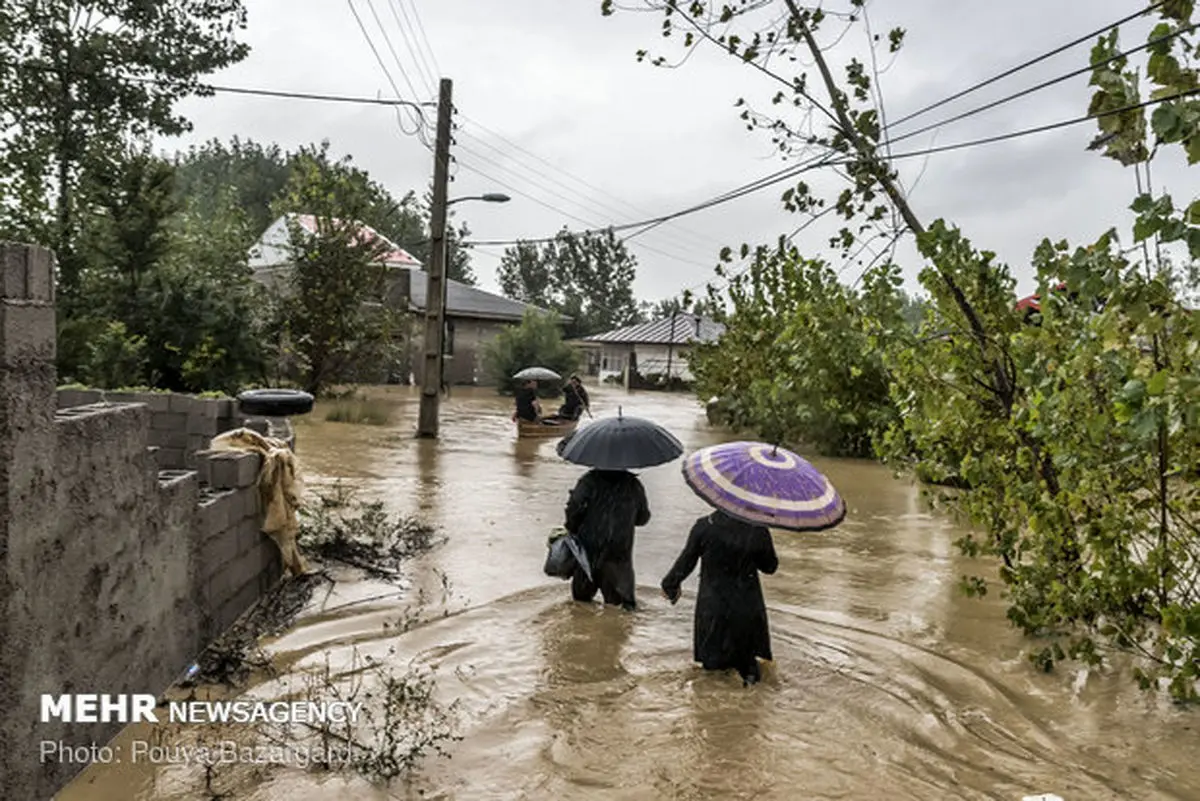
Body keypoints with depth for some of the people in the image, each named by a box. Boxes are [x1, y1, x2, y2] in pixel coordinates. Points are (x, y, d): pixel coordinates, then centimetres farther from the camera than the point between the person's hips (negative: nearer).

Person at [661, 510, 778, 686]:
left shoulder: (704, 527, -19)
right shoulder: (758, 531, -19)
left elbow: (686, 561, -7)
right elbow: (769, 567, -4)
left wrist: (670, 585, 9)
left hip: (713, 604, 0)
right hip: (747, 604, 0)